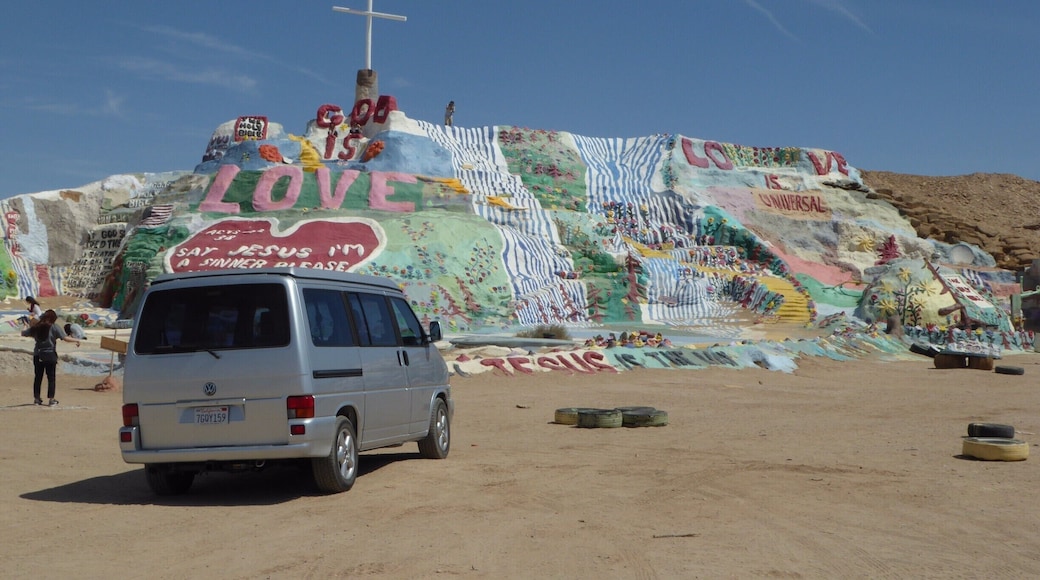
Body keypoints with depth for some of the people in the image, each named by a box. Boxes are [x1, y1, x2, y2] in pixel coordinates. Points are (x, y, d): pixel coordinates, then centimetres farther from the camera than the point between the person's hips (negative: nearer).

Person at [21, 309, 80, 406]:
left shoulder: (36, 327, 4)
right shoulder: (55, 327, -7)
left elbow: (23, 333, 15)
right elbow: (65, 338, -14)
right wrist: (76, 340, 0)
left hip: (38, 356, 4)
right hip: (50, 356, -4)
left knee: (38, 377, 13)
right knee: (51, 378, 2)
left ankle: (36, 398, 19)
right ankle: (51, 399, -1)